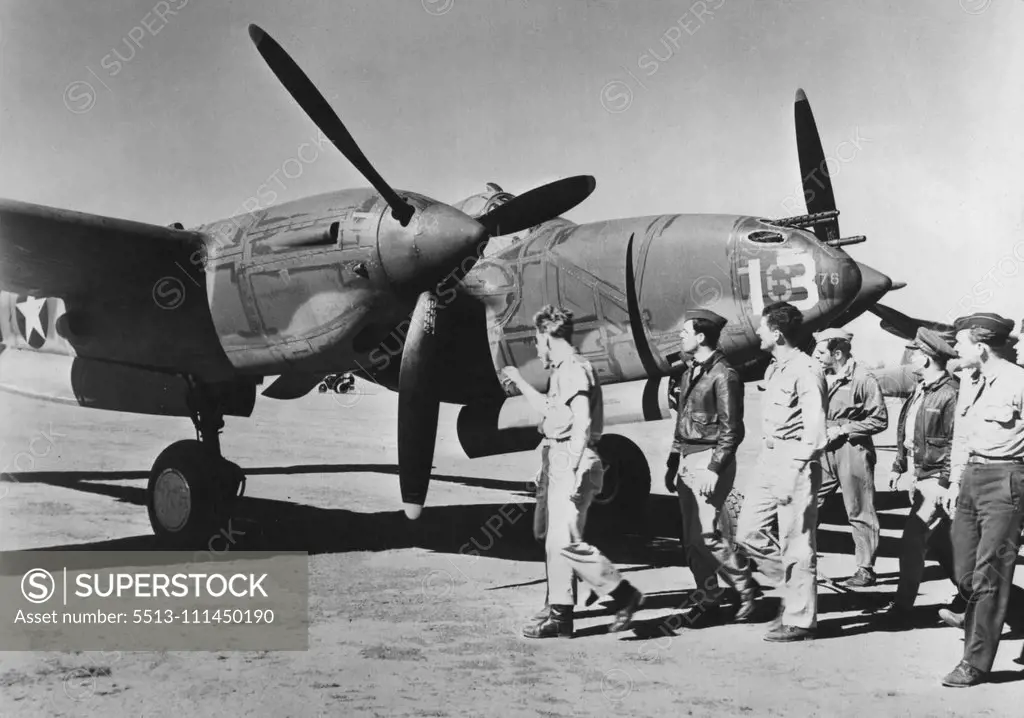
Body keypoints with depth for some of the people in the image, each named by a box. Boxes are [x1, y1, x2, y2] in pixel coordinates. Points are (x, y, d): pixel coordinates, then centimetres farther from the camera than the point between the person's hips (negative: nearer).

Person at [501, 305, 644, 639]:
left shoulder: (574, 369, -12)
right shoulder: (562, 370, 18)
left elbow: (582, 422, -21)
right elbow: (549, 408, 35)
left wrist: (574, 471, -26)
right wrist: (519, 381, 41)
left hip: (573, 463, -10)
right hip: (558, 461, 10)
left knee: (565, 541, -14)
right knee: (555, 541, 10)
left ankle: (624, 594, -4)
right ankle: (560, 616, 14)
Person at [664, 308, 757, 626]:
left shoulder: (723, 375, -12)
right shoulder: (689, 374, 15)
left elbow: (732, 430, -15)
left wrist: (713, 469, -20)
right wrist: (673, 463, 17)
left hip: (711, 460, -9)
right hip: (688, 462, 9)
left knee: (705, 534, -12)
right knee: (691, 539, 8)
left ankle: (745, 587, 4)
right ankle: (707, 602, 15)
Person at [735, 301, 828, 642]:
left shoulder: (806, 371, -13)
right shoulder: (773, 369, 16)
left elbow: (814, 432, -18)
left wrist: (792, 475, -21)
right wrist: (767, 462, 15)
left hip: (796, 464, -9)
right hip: (769, 461, 9)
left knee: (796, 545, -2)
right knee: (748, 533, 9)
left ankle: (799, 621, 7)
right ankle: (794, 583, 24)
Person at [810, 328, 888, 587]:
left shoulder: (863, 379, -11)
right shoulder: (822, 377, 10)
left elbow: (880, 420, -11)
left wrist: (842, 430, -14)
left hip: (852, 451, -7)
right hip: (823, 450, 7)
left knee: (859, 513, 2)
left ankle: (866, 570, 11)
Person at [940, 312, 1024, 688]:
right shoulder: (968, 384, 14)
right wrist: (956, 480, 17)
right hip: (970, 478, 8)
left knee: (987, 574, -5)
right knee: (965, 571, 9)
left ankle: (975, 663, 1)